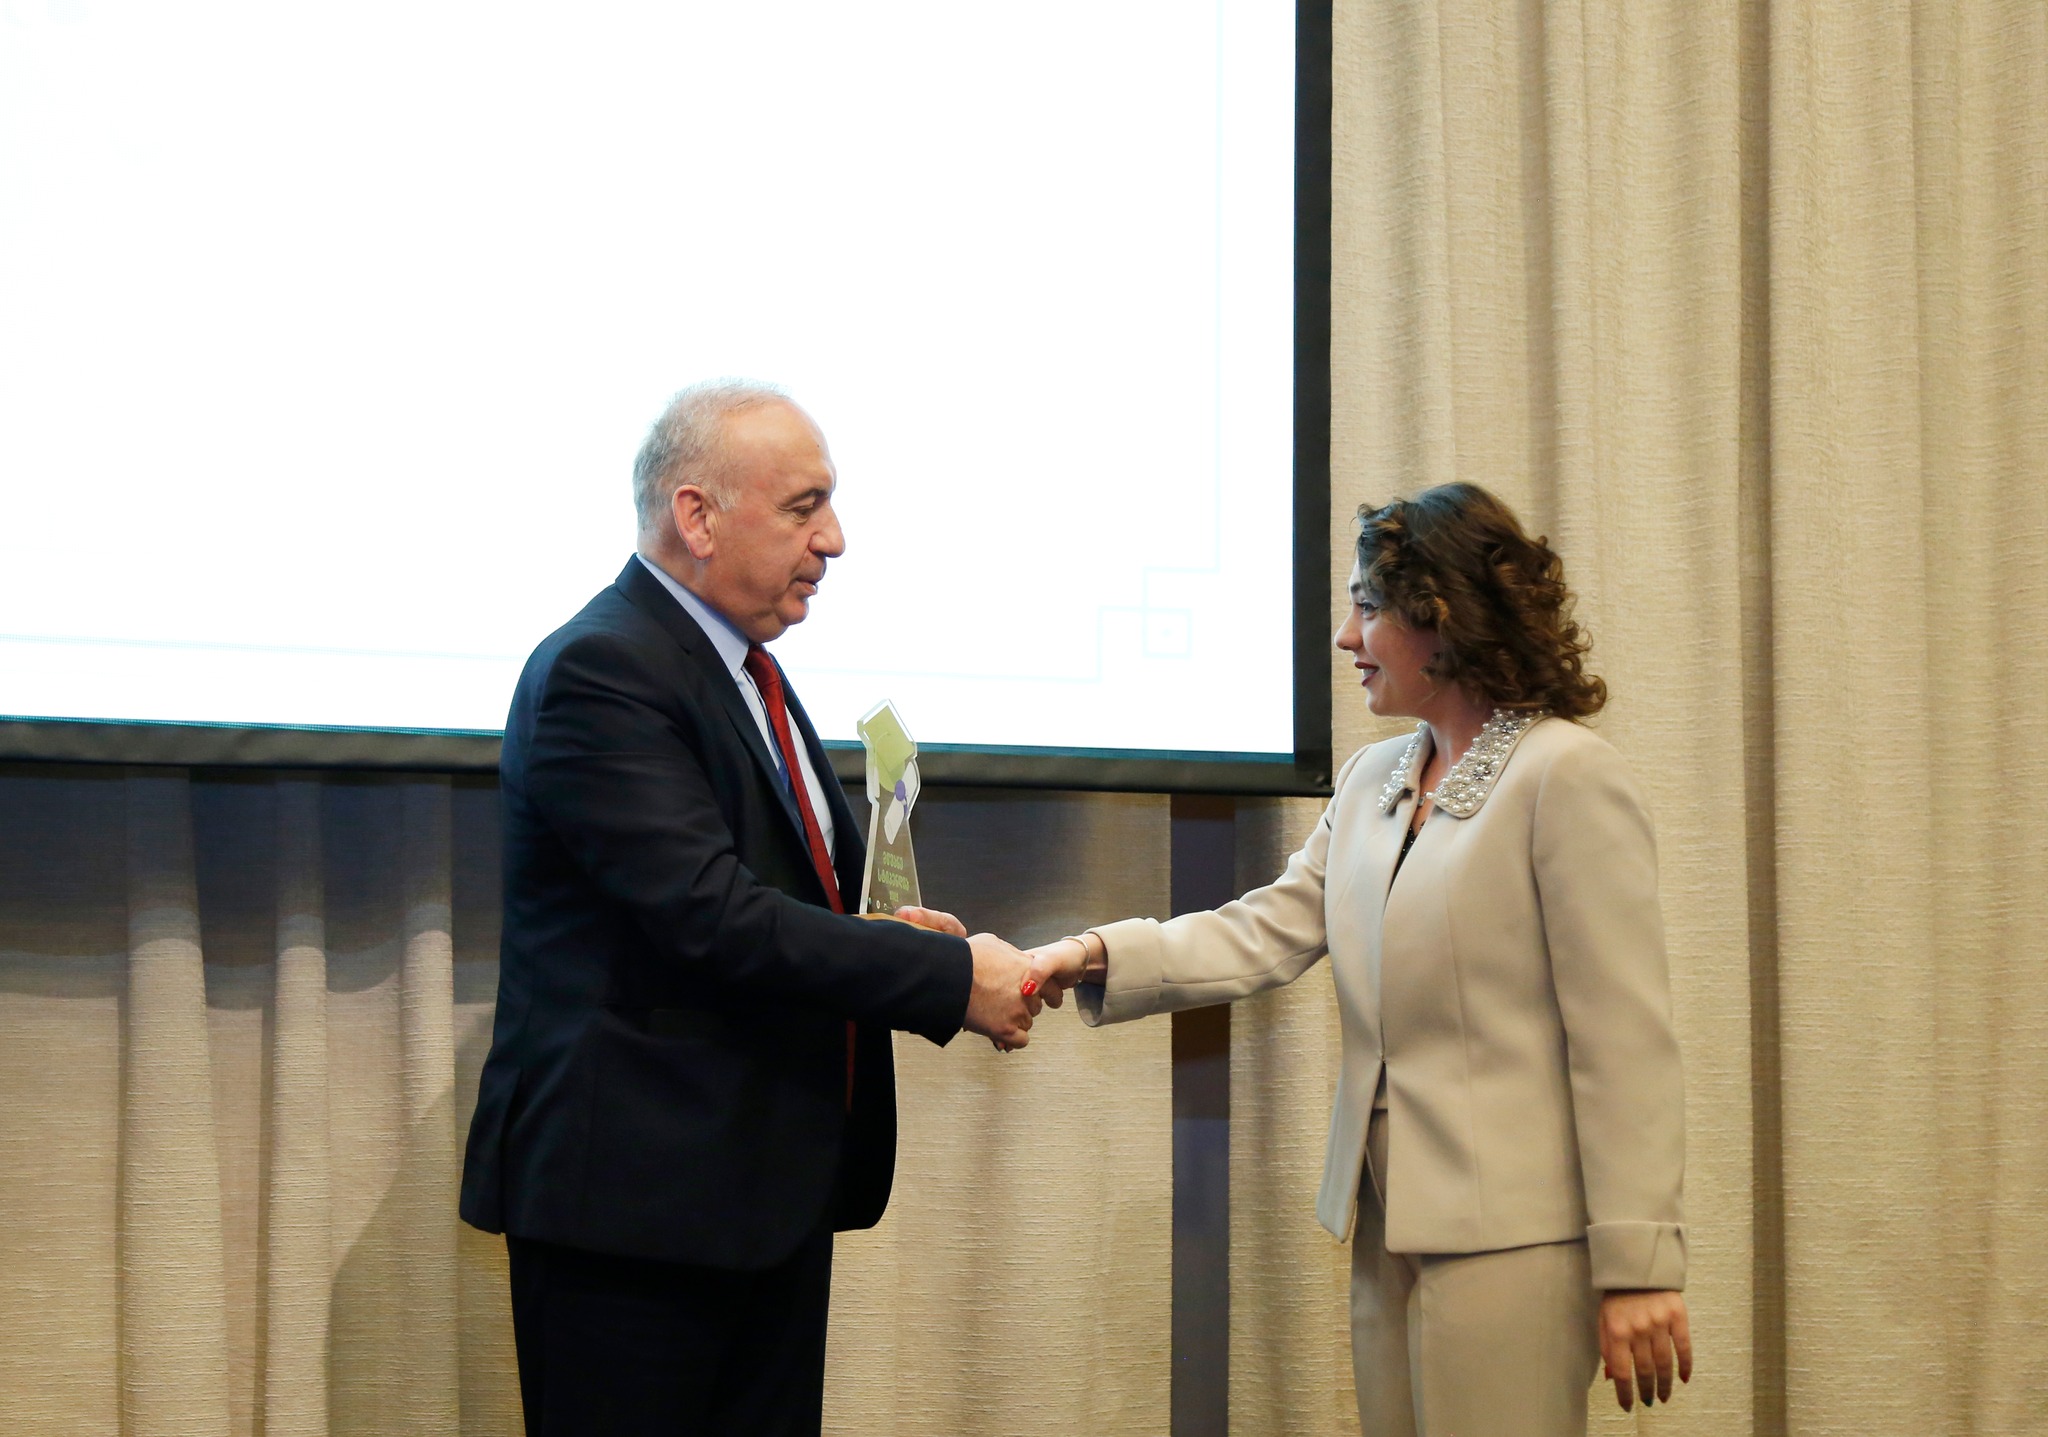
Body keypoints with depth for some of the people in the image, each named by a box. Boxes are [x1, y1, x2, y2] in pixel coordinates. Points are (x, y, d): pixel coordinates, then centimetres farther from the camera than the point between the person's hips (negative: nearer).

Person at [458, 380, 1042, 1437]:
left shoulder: (746, 671, 16)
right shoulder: (600, 673, -15)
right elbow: (712, 916, -23)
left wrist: (879, 937, 5)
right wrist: (951, 978, -18)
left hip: (774, 1184, 9)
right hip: (637, 1192, -9)